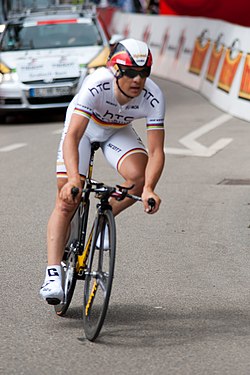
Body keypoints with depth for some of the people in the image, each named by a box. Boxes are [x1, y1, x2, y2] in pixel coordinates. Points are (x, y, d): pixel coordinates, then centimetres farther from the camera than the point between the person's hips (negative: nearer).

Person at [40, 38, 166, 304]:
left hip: (118, 131, 2)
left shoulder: (153, 97, -31)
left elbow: (156, 151, -32)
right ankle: (53, 275, -11)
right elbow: (72, 137, -45)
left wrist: (148, 189, -49)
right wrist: (73, 180, -59)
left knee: (140, 176, -26)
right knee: (67, 201, -11)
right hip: (82, 127, -2)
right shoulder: (96, 85, -39)